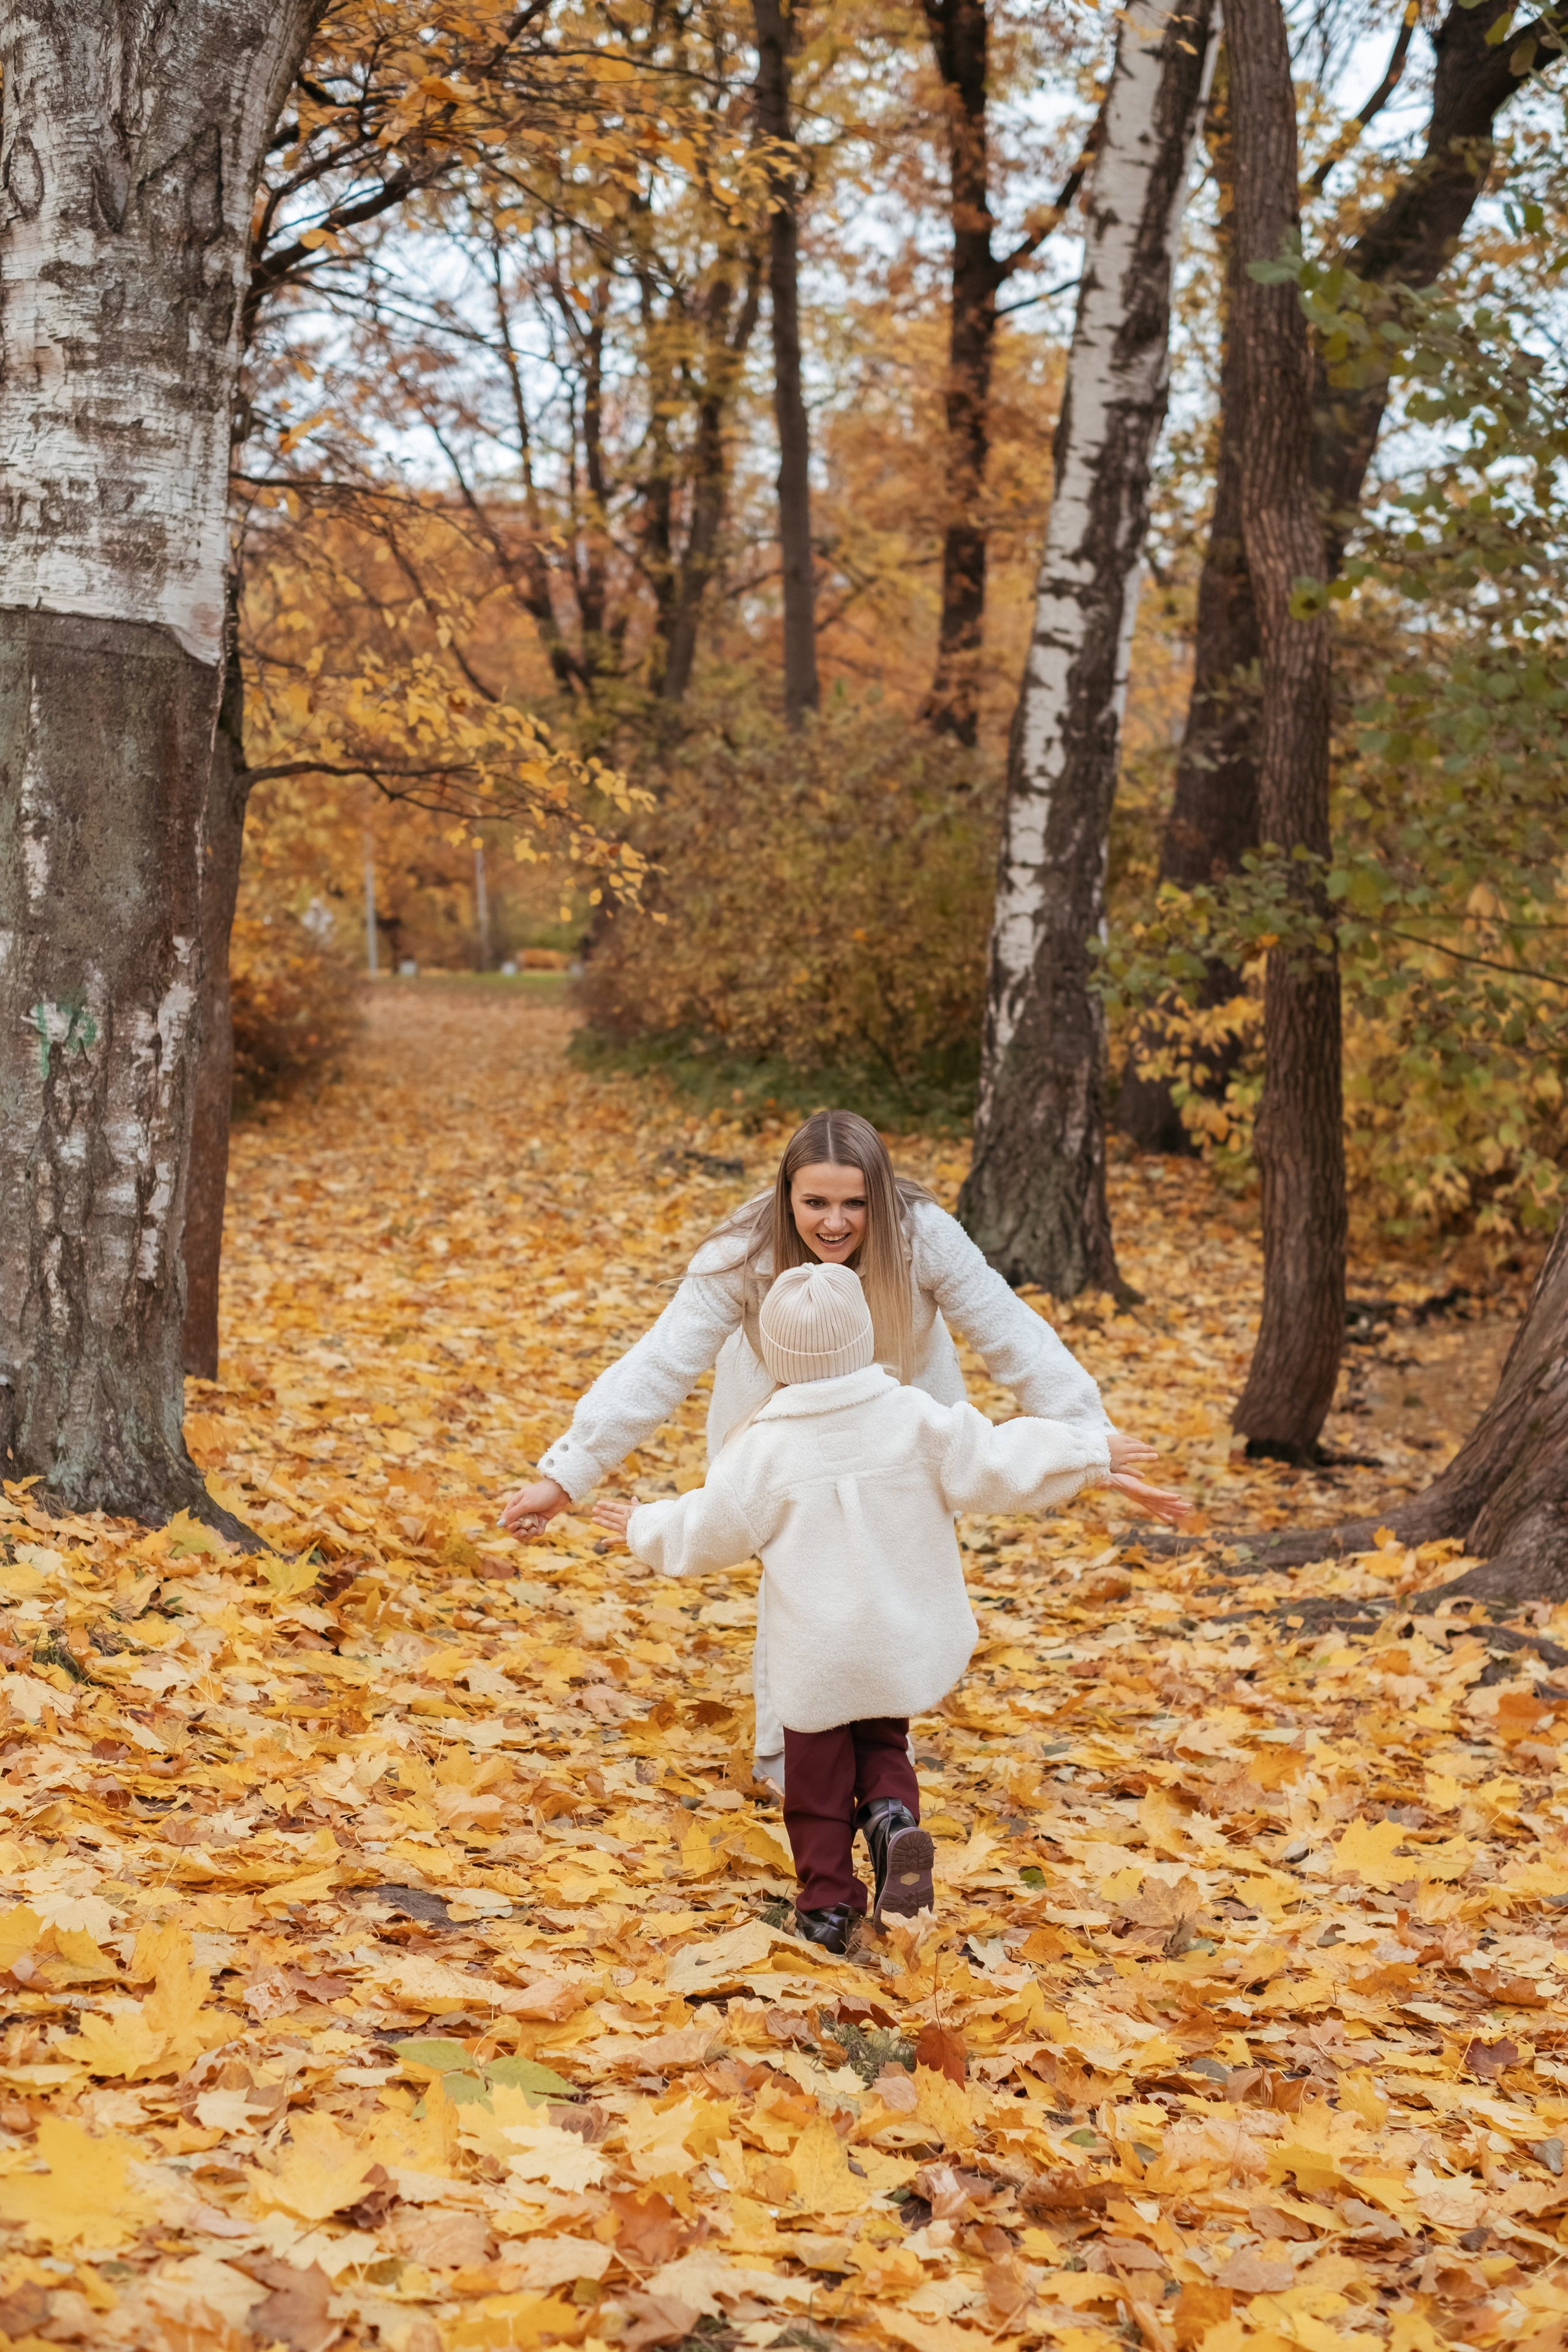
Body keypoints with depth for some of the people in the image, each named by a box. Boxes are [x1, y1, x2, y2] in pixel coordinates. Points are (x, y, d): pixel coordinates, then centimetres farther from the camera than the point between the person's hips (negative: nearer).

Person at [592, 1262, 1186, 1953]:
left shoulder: (764, 1448, -10)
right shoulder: (915, 1420, -10)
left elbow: (706, 1533, -1)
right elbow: (1001, 1463, -10)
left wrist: (643, 1527, 18)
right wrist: (1097, 1459, 1)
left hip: (814, 1656, -2)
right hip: (904, 1646, 2)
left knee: (816, 1780, 14)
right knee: (883, 1743, 22)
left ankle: (826, 1904, 12)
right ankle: (891, 1810, -8)